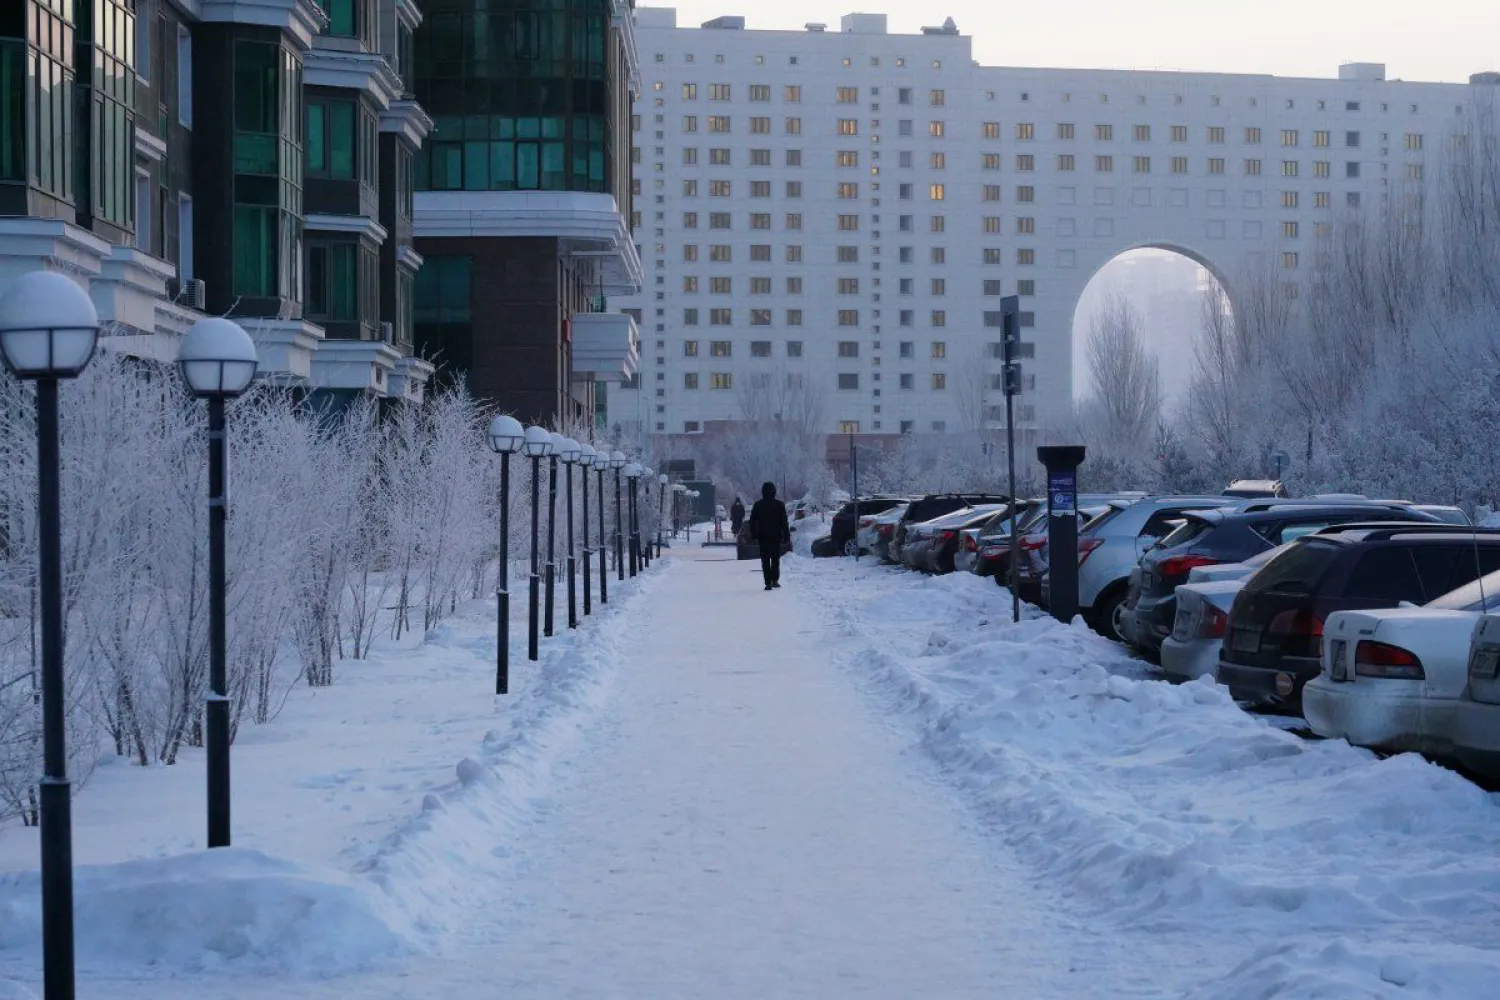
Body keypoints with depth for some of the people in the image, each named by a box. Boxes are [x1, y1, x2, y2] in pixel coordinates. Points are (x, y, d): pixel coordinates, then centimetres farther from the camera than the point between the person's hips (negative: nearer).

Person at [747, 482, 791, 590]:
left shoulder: (758, 505, -1)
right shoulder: (779, 505, -4)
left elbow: (752, 522, 2)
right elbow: (784, 522, -3)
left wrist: (754, 536, 9)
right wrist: (787, 536, 3)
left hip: (762, 537, 0)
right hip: (776, 536, 0)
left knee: (765, 560, 3)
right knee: (775, 558, 14)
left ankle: (768, 582, -5)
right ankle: (774, 580, 6)